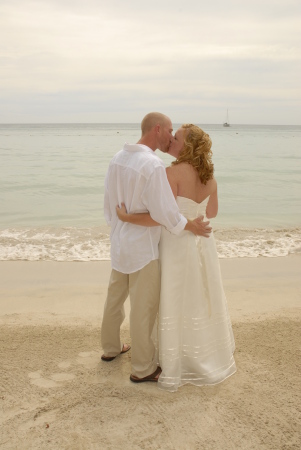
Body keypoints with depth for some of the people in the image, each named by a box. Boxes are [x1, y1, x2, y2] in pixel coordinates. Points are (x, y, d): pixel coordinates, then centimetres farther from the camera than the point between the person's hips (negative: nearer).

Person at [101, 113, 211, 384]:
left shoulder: (118, 158, 2)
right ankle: (143, 368, 19)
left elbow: (110, 201, 9)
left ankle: (111, 348, 42)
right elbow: (164, 212, -23)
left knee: (115, 298, 22)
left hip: (120, 242, 8)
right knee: (144, 308, 5)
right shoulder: (153, 164, -23)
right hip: (143, 247, -8)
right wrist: (192, 226, -8)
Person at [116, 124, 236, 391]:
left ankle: (174, 371, 22)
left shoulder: (173, 173, -22)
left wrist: (126, 217, -20)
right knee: (202, 304, 21)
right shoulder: (209, 176, 1)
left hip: (176, 246, -7)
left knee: (175, 308, 7)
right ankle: (211, 358, 38)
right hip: (202, 244, 7)